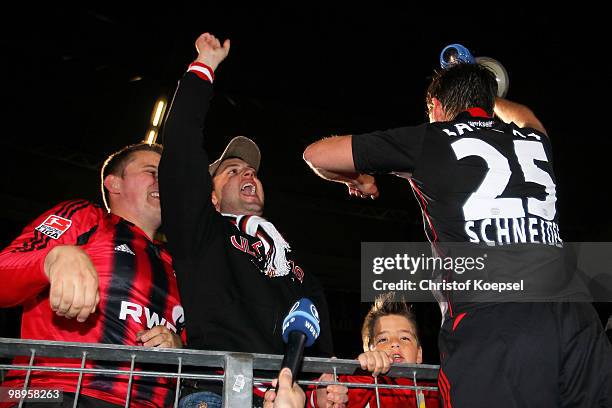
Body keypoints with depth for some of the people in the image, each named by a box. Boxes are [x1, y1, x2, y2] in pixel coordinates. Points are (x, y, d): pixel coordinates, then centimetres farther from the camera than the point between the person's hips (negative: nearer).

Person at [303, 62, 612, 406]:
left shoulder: (429, 139, 10)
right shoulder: (536, 140, 22)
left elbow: (317, 155, 18)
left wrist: (357, 178, 38)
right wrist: (482, 95, 68)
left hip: (488, 325, -4)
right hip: (575, 321, 5)